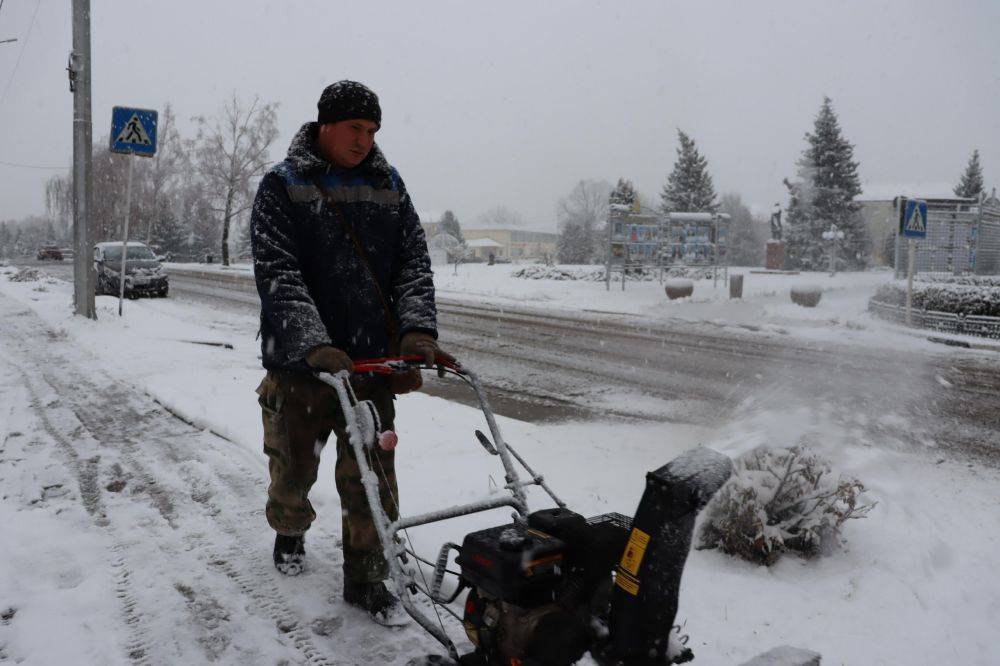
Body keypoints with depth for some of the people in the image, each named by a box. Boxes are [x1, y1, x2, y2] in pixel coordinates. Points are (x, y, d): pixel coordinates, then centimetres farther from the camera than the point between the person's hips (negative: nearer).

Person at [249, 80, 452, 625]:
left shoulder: (388, 186, 7)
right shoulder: (283, 186, -4)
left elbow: (413, 261, 2)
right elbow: (277, 273, -14)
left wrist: (418, 327, -16)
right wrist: (315, 343, -27)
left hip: (373, 359, 2)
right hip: (300, 361, -2)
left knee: (370, 477, 3)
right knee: (293, 467, 14)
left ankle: (365, 577, 20)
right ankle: (290, 533, 45)